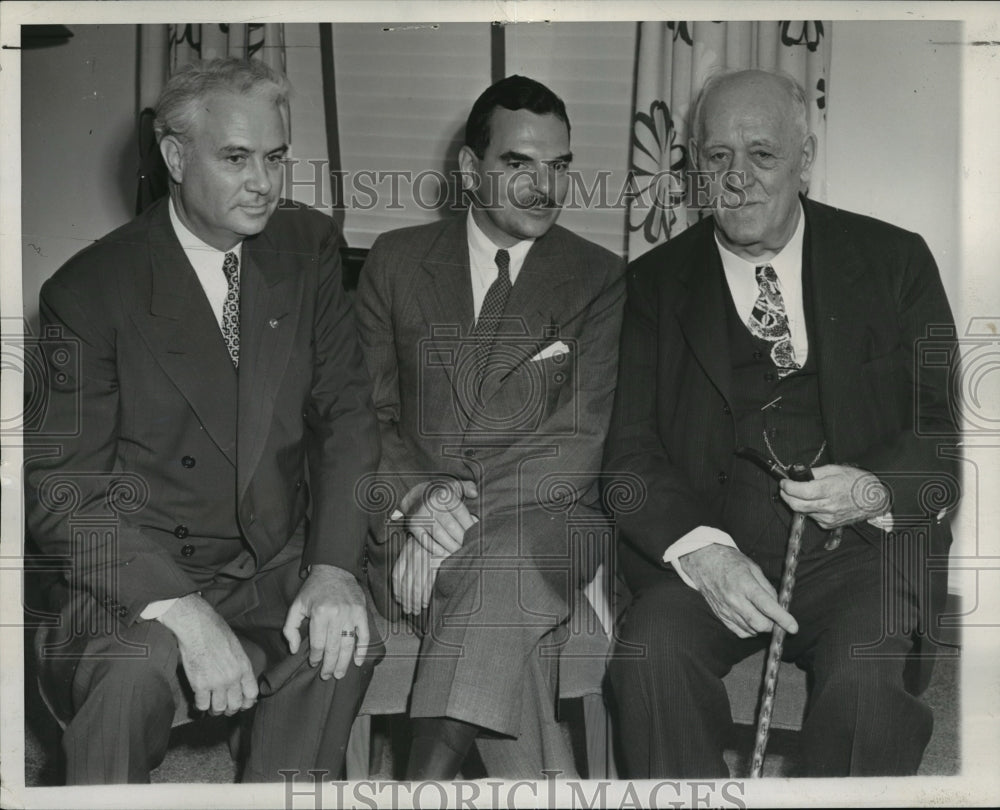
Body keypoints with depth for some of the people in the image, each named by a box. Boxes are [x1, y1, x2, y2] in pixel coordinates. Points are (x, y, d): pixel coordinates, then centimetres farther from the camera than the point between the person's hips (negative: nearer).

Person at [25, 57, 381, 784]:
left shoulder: (308, 248, 4)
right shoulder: (90, 289, -8)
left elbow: (346, 410, 1)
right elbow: (62, 492, -12)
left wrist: (336, 566, -16)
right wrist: (181, 609, -27)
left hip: (279, 568, 3)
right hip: (139, 576, -3)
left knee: (344, 641, -26)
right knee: (139, 665, -33)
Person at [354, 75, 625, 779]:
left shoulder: (599, 279, 9)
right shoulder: (397, 261, 14)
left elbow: (579, 438, -3)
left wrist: (469, 514, -17)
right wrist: (417, 497, -13)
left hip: (545, 519, -1)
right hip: (410, 518, 1)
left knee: (501, 558, -36)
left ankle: (430, 776, -31)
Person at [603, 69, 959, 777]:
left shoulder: (894, 260, 9)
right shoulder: (657, 281, 10)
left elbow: (950, 425, 9)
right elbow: (631, 453, 3)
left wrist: (878, 491, -13)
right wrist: (703, 552, -16)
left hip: (864, 544, 0)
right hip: (713, 549, 1)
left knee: (867, 672, -30)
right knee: (650, 652, -29)